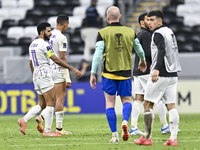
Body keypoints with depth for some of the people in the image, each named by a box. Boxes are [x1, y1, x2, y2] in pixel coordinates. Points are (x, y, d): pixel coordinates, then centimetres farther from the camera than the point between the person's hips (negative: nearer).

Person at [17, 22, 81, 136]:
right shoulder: (44, 44, -12)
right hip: (44, 75, -9)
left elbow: (31, 64, 23)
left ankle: (24, 120, -1)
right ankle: (47, 131, -5)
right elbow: (56, 60, -14)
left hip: (36, 76, 9)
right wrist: (72, 69, -11)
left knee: (42, 104, 12)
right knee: (50, 104, -4)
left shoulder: (33, 44, 15)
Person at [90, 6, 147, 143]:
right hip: (125, 74, 2)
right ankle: (125, 121, -16)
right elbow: (139, 50, 16)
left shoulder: (103, 33, -5)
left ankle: (114, 134, 1)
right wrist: (142, 61, 37)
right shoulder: (130, 32, 3)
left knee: (110, 102, 7)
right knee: (127, 100, 14)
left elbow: (98, 54, -10)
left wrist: (93, 74, -6)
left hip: (109, 74, -2)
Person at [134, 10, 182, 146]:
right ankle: (173, 138, -4)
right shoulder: (170, 32, 16)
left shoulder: (158, 34, -10)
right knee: (171, 105, 4)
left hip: (161, 74, -8)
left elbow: (162, 50, -26)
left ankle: (147, 137, 1)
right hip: (173, 74, 8)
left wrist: (157, 69, -39)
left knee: (148, 104, 1)